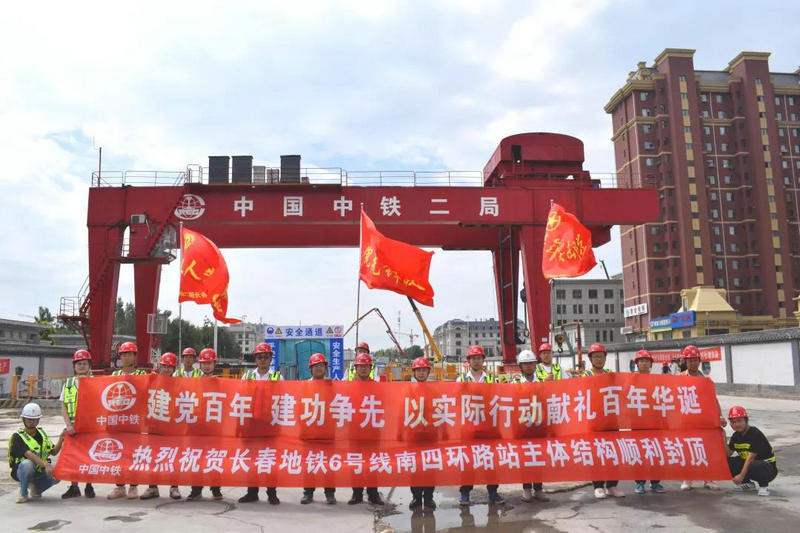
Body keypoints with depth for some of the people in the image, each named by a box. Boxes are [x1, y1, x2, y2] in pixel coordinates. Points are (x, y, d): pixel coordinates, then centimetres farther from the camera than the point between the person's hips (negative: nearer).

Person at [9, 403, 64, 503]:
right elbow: (29, 454, -28)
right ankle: (23, 494, -14)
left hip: (40, 471, 5)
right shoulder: (17, 436, -12)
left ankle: (36, 489, 8)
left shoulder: (41, 433, 8)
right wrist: (46, 465, -42)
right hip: (21, 471, -5)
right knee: (27, 464, -38)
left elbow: (53, 452, 10)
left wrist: (61, 439, -9)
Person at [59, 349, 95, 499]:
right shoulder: (68, 383, 11)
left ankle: (89, 486, 15)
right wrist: (68, 425, -6)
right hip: (73, 426, 3)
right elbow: (63, 406, 4)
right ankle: (74, 487, 15)